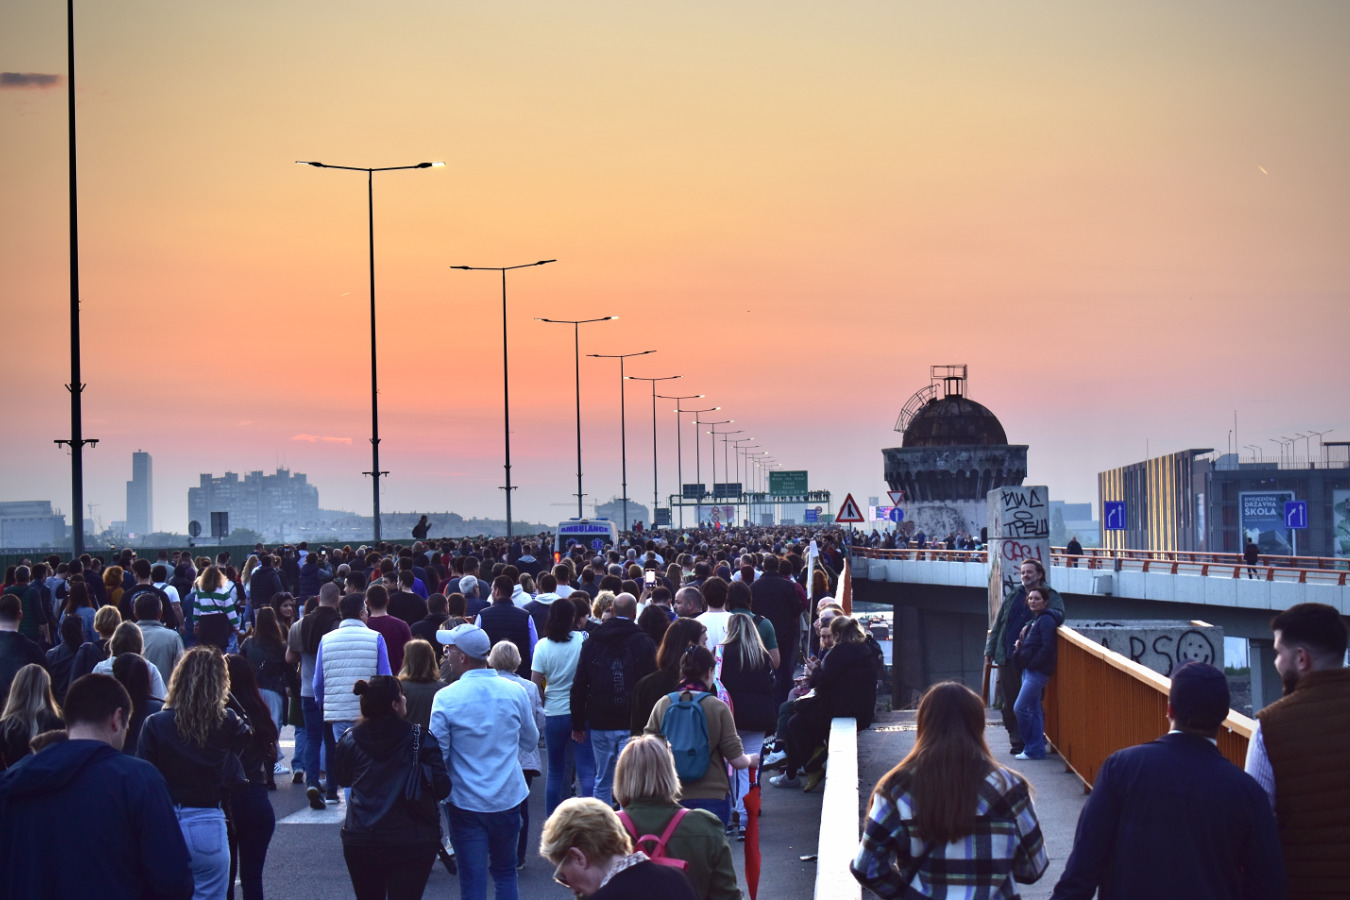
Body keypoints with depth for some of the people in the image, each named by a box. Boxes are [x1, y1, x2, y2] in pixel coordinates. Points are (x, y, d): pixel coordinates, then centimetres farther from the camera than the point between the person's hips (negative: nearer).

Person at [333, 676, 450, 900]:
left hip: (360, 840, 3)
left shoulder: (350, 741, -3)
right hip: (412, 842, -3)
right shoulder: (421, 739, -11)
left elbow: (341, 779, 15)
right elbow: (442, 788, -12)